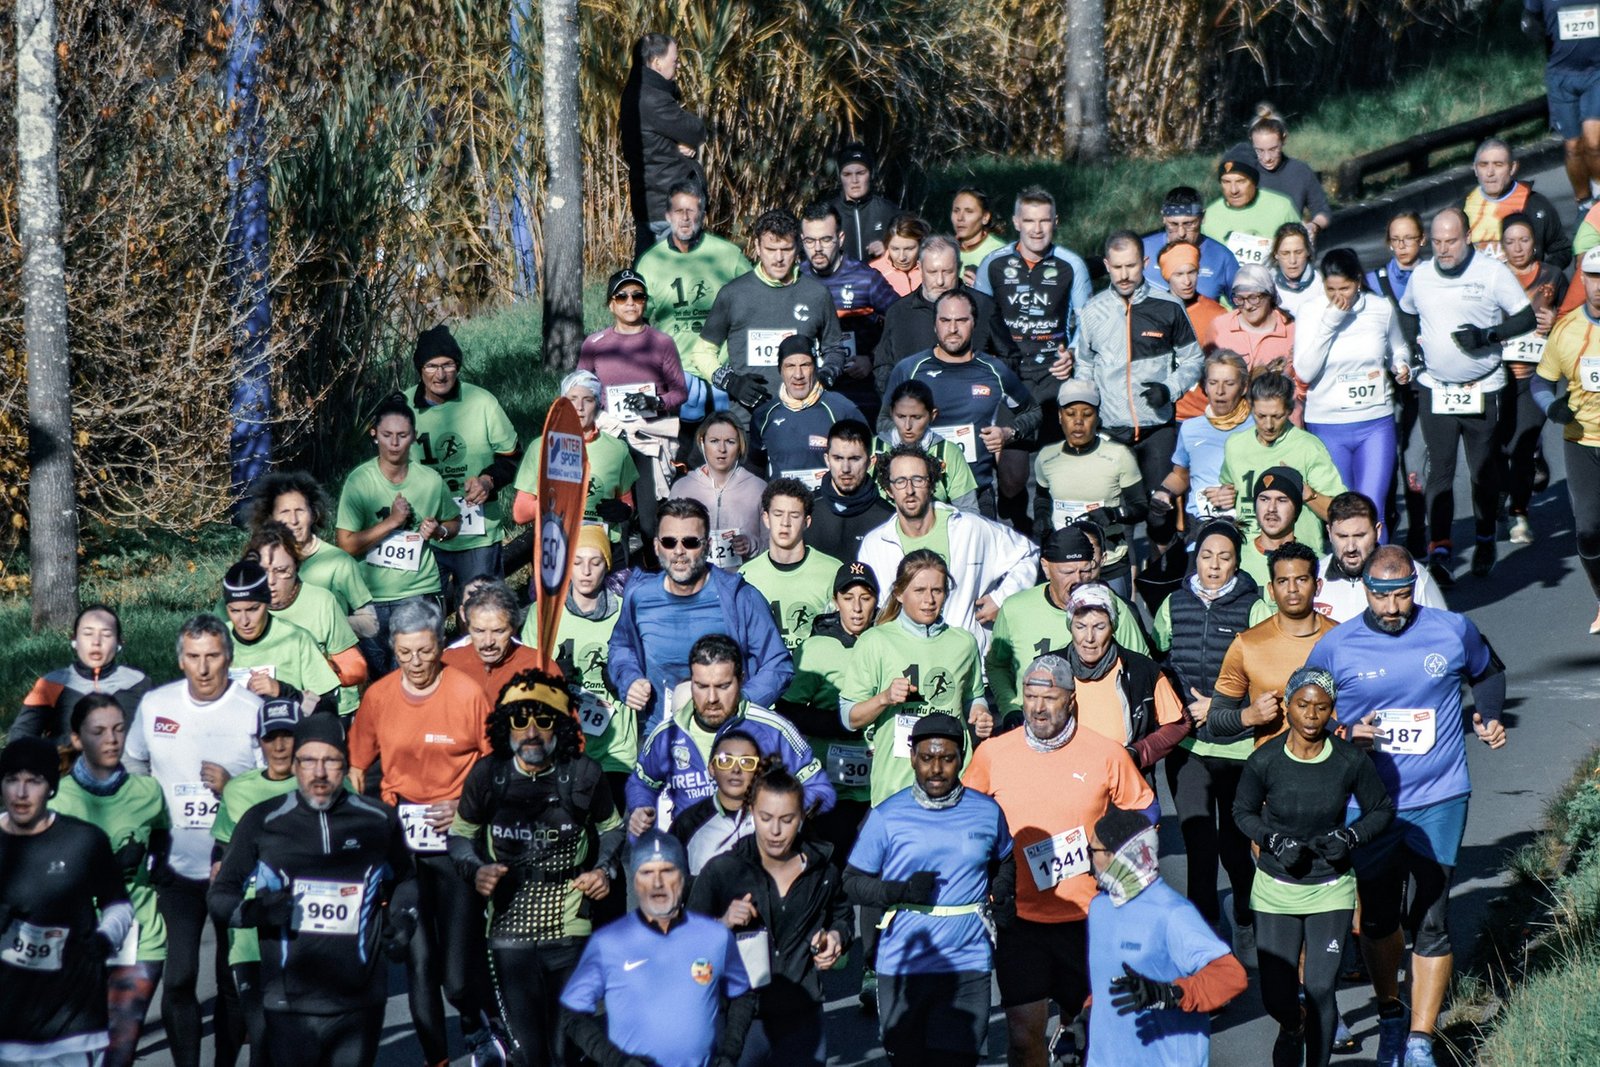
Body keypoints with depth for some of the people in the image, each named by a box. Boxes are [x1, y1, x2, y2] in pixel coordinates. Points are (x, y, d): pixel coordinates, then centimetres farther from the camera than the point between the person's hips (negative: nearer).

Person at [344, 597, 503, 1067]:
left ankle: (479, 1028, 26)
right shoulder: (377, 696, 3)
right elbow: (358, 764, 13)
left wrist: (466, 805, -11)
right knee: (417, 958, 2)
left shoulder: (467, 693, -7)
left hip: (456, 835, -3)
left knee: (459, 972, -6)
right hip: (401, 835, 3)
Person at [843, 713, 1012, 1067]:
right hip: (902, 965, 0)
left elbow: (1004, 862, 24)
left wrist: (1002, 893, 4)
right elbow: (853, 881, 1)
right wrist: (901, 891, -15)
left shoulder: (987, 812, 6)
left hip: (967, 966, 0)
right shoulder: (886, 816, -1)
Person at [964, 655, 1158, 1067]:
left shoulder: (1107, 755, -4)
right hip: (1017, 918, 0)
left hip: (1087, 917, 0)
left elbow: (1146, 809, 10)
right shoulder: (992, 754, -1)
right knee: (1024, 1029, -5)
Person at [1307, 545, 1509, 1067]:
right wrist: (1344, 734, -12)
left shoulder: (1453, 631, -2)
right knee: (1377, 918, 12)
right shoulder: (1334, 647, -5)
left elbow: (1488, 672, 19)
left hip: (1439, 799, -1)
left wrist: (1490, 718, 3)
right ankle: (1390, 1018, 34)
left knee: (1430, 920, -3)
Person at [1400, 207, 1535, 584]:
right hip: (1435, 390, 2)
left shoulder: (1493, 272, -7)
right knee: (1439, 470, -6)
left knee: (1485, 470, 8)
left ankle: (1485, 539, 27)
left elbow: (1528, 318, -5)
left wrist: (1487, 336, -19)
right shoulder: (1420, 276, 5)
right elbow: (1405, 318, 23)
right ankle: (1439, 549, -9)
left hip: (1484, 390, -2)